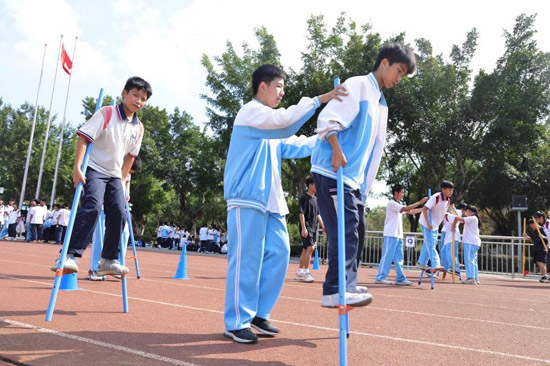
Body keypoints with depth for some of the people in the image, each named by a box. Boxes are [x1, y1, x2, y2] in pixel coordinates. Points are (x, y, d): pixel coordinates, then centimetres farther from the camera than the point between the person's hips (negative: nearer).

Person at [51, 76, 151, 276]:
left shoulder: (138, 128, 5)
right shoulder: (106, 114, -10)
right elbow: (84, 137, -15)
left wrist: (123, 178, 15)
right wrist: (77, 168, -22)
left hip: (114, 175, 6)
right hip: (94, 170, -6)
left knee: (119, 213, -2)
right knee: (92, 207, -24)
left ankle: (109, 260, 10)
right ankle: (69, 256, -20)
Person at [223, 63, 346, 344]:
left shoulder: (272, 126, 26)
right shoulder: (250, 112, -3)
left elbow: (295, 145, 25)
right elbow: (285, 120, -19)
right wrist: (318, 99, -15)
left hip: (270, 200, 9)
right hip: (247, 197, -9)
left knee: (278, 253, 5)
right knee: (246, 260, -8)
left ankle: (259, 314, 16)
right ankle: (236, 323, 2)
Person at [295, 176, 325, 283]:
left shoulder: (315, 199, 16)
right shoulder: (304, 197, -8)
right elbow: (301, 213, -14)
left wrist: (322, 226, 15)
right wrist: (303, 228, -20)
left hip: (313, 228, 8)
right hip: (306, 227, -8)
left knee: (306, 249, 10)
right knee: (310, 248, -16)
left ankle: (299, 272, 17)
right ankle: (306, 272, -9)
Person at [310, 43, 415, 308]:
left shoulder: (381, 104, 23)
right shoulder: (357, 85, -3)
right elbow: (327, 119, -16)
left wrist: (364, 183, 19)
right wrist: (337, 150, -26)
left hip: (354, 178, 9)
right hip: (334, 172, -9)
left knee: (353, 232, 13)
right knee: (345, 231, -14)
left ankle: (347, 286, 25)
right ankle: (336, 290, -11)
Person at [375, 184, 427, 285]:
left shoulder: (399, 205, 20)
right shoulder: (391, 203, -10)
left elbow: (410, 212, 20)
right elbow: (406, 209, -19)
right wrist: (420, 202, -17)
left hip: (398, 235, 9)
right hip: (391, 235, -9)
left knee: (399, 258, 8)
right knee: (387, 257, -8)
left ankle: (400, 278, 10)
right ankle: (380, 277, -4)